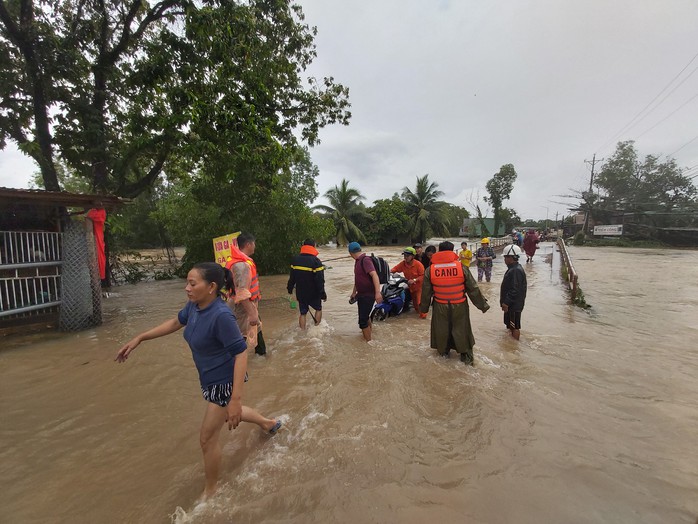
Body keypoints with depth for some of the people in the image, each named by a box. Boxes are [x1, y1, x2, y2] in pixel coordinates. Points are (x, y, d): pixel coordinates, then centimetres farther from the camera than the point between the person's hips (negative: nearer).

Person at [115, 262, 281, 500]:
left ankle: (210, 491, 35)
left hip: (225, 381, -9)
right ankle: (270, 423, 58)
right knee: (227, 413, 33)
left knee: (208, 438, 7)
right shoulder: (194, 305, -9)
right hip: (210, 378, 9)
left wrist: (236, 398, -34)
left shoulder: (221, 315, -34)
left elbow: (241, 354, -33)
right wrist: (139, 338, 10)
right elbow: (175, 322, 11)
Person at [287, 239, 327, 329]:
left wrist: (290, 288, 21)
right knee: (318, 309, 19)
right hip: (313, 293, -4)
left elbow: (292, 276, 9)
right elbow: (320, 280, -17)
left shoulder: (295, 259, 1)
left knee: (302, 313, 14)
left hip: (300, 293, 4)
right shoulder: (316, 261, -16)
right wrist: (322, 294, -10)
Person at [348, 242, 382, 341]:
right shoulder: (357, 261, 9)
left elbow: (374, 275, -33)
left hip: (368, 295, -10)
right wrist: (354, 292, 27)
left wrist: (377, 292, -43)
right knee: (365, 316, 28)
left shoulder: (365, 260, -21)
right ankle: (367, 331, 49)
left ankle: (368, 341, 6)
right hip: (361, 294, 10)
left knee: (363, 320, -8)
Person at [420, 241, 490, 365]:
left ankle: (443, 351, 37)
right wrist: (482, 305, 7)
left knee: (441, 329, 20)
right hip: (459, 306, -1)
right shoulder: (462, 267, -13)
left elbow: (426, 292, 0)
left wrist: (424, 308, 14)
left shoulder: (430, 270, -9)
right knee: (461, 329, 16)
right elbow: (473, 289, -6)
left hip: (440, 306, 1)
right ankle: (466, 355, 27)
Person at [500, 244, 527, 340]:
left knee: (515, 327, 2)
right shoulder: (513, 268, 10)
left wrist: (506, 302, -23)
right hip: (511, 304, 10)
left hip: (514, 305, -10)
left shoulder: (516, 271, -23)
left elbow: (515, 290, -27)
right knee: (510, 325, 21)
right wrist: (505, 301, 21)